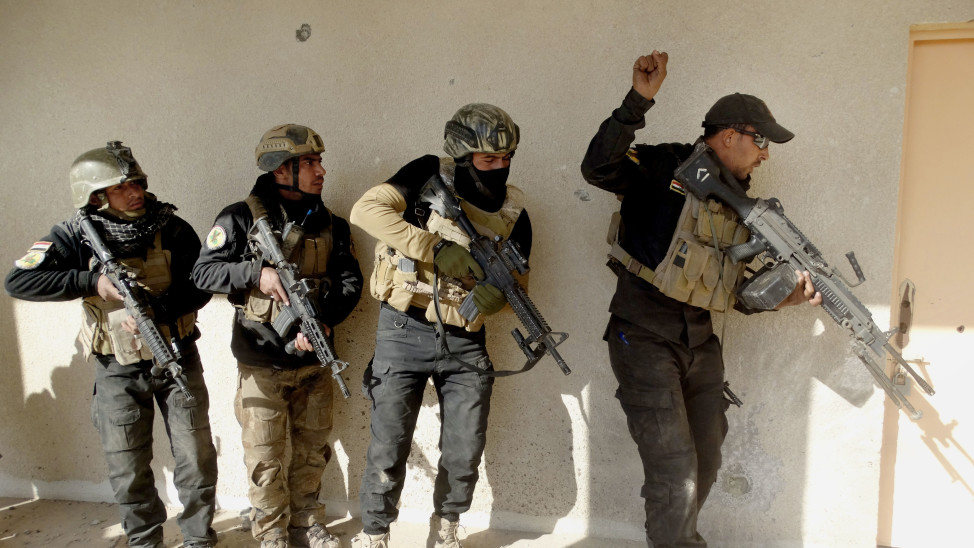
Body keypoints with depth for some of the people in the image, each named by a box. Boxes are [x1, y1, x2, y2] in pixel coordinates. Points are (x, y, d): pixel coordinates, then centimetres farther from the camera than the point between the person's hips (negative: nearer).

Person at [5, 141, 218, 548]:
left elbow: (200, 286, -9)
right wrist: (92, 282, -24)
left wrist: (154, 309, -25)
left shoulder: (172, 229, -9)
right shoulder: (76, 236, -9)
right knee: (128, 468, 11)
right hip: (117, 369, 0)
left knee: (197, 457, 6)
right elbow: (18, 281, -15)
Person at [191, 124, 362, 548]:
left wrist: (323, 319, -16)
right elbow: (203, 273, -8)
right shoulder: (240, 219, -8)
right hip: (262, 363, -4)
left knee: (313, 449, 16)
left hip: (314, 359, 4)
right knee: (265, 457, 7)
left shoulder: (331, 224, 4)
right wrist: (256, 273, -23)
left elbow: (350, 282, 1)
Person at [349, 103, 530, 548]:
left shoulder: (513, 215, 2)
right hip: (404, 333, -3)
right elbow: (365, 209, -19)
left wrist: (495, 292, -18)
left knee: (465, 453, 9)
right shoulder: (428, 177, -8)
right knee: (388, 450, 2)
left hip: (465, 342, 3)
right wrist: (437, 248, -25)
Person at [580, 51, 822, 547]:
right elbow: (598, 168, -26)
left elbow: (739, 291, 14)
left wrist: (788, 296, -4)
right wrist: (639, 100, -30)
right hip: (644, 337, -8)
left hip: (699, 343, 8)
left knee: (705, 464, 19)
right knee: (674, 469, -8)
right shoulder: (665, 168, -8)